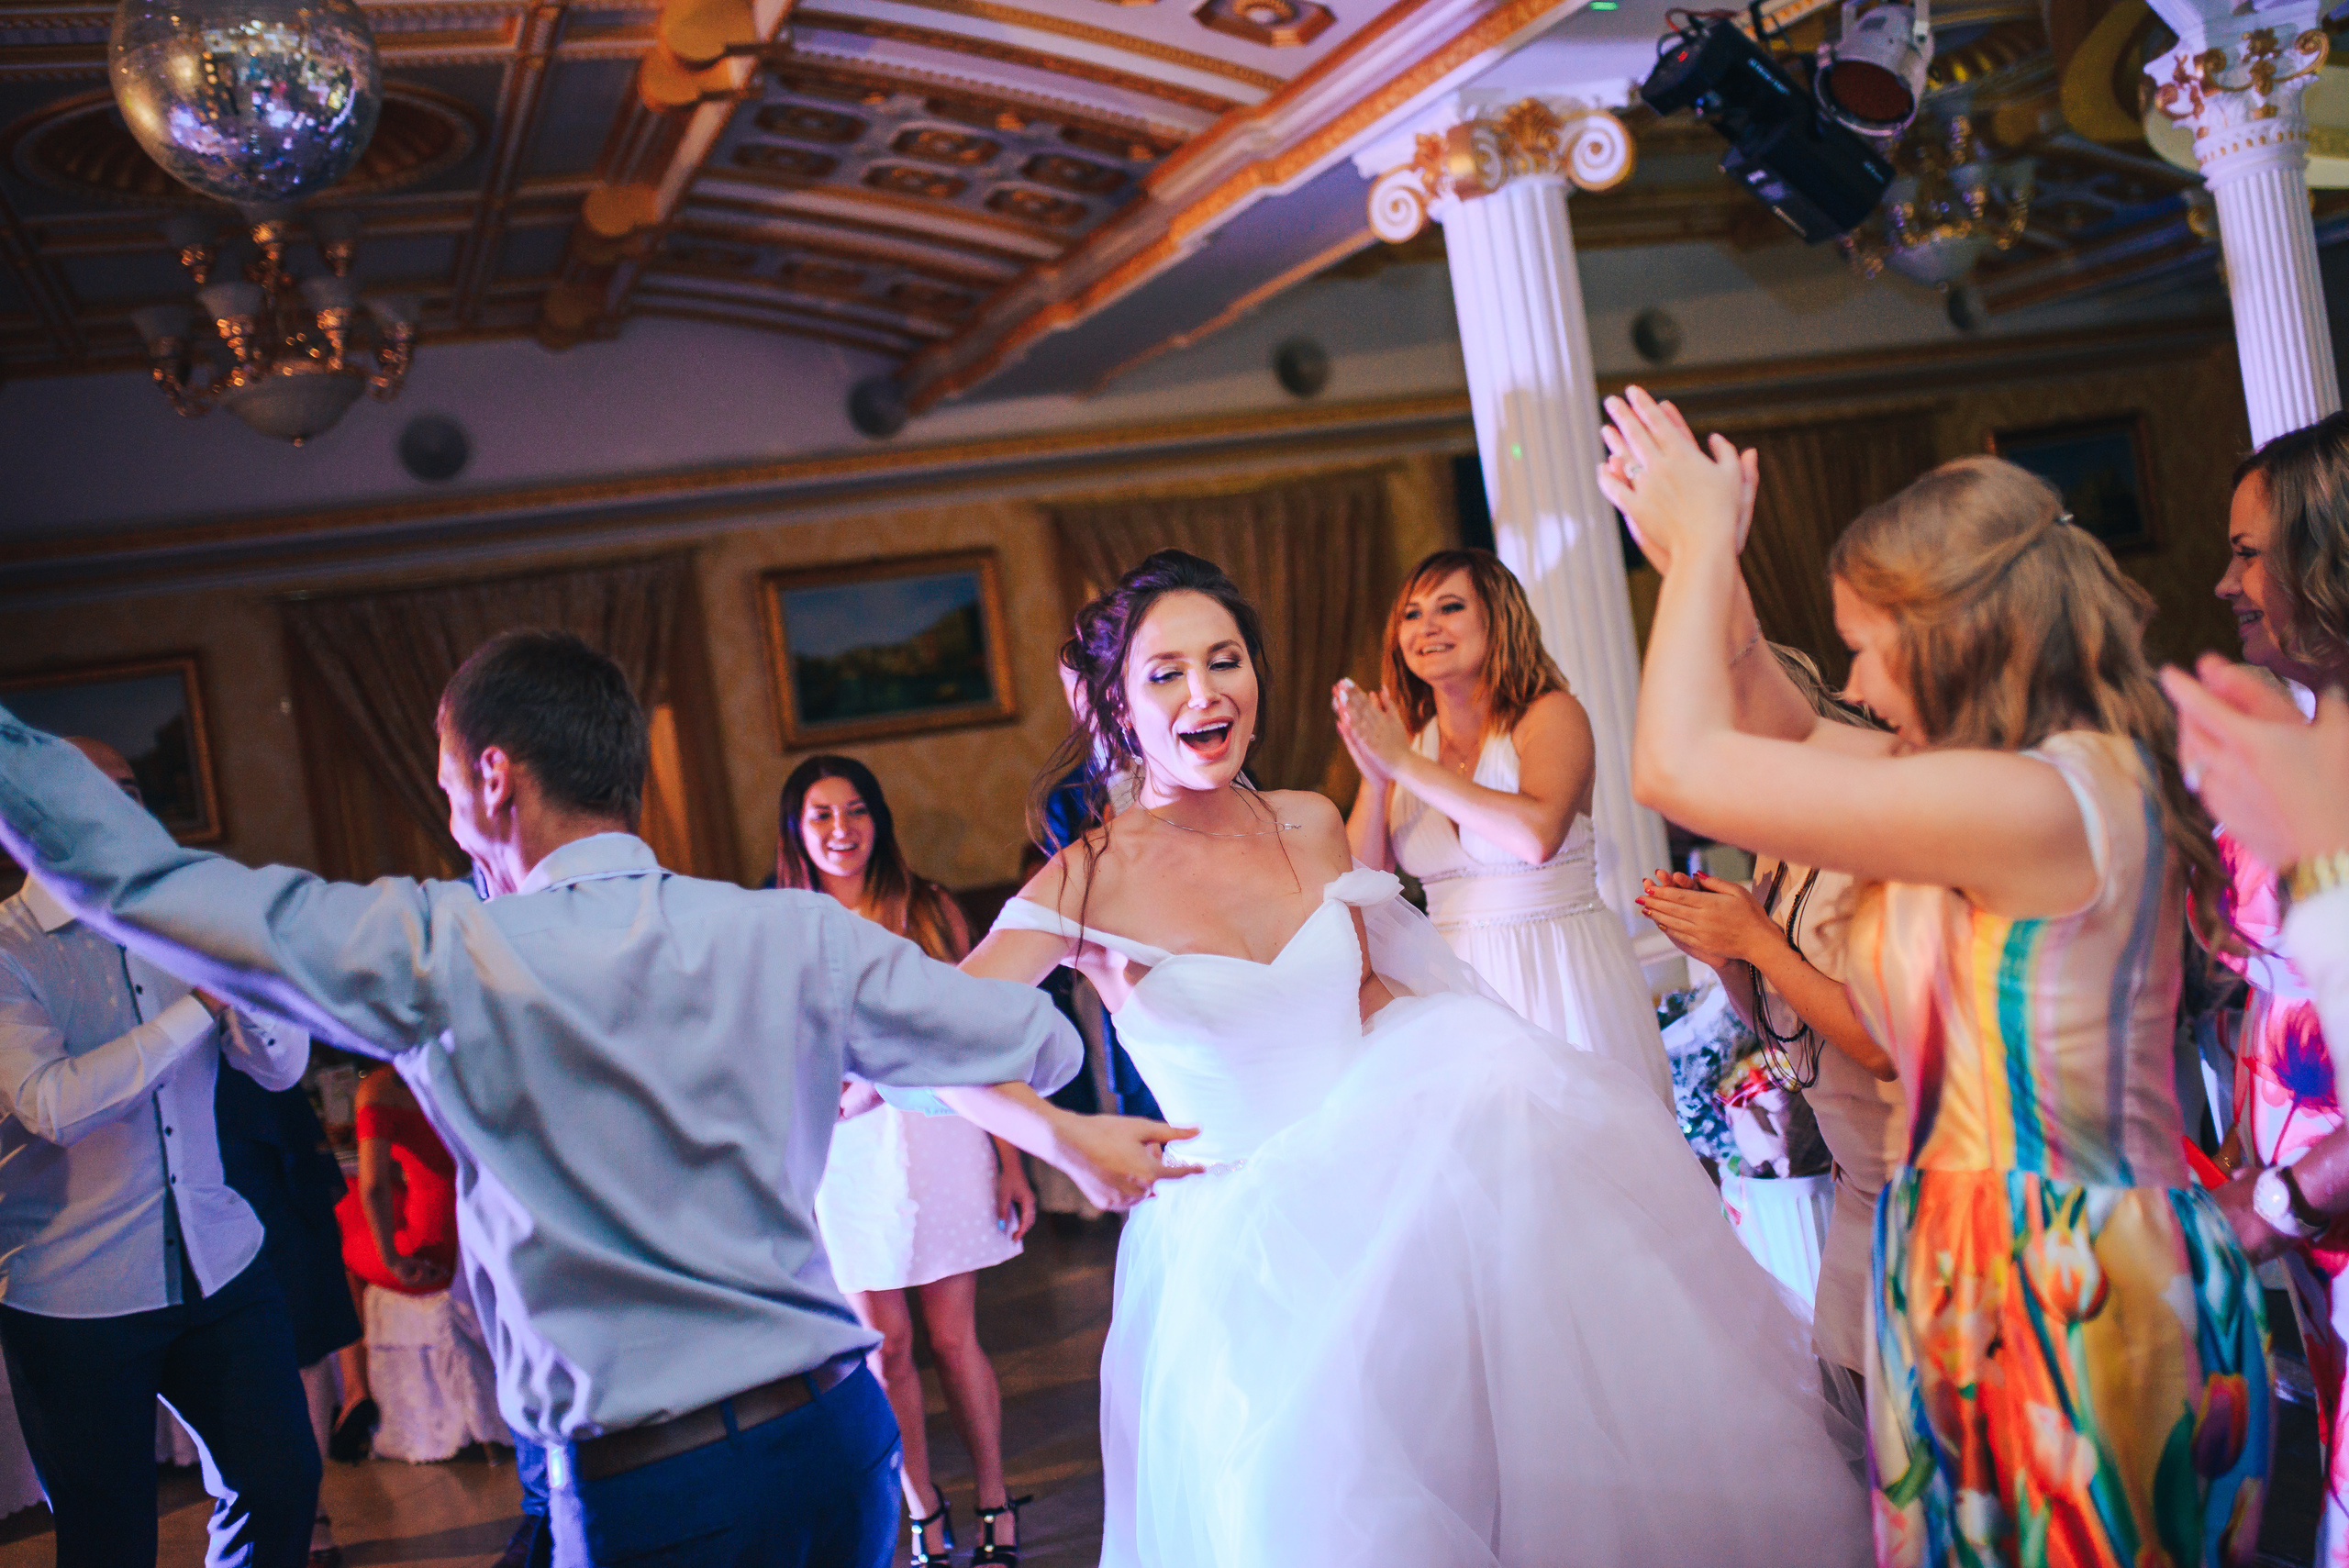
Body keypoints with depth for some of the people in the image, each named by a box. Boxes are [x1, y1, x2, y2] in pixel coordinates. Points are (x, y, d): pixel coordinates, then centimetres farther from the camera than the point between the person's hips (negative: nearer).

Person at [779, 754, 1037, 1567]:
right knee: (885, 1346, 5)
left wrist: (1011, 1160, 1)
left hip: (941, 1135, 0)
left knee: (954, 1339, 3)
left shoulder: (931, 910, 3)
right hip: (849, 1155, 1)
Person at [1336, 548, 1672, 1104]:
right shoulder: (1400, 741, 4)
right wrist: (1375, 779, -15)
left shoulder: (1553, 714, -7)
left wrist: (1405, 764, -22)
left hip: (1562, 971, -3)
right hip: (1458, 982, 3)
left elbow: (1538, 833, -26)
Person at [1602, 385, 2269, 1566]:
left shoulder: (2033, 802, -22)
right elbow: (1788, 734, 19)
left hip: (2055, 1282, -9)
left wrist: (1705, 543, -8)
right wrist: (1696, 560, 9)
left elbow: (1675, 769, -22)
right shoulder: (2063, 774, 8)